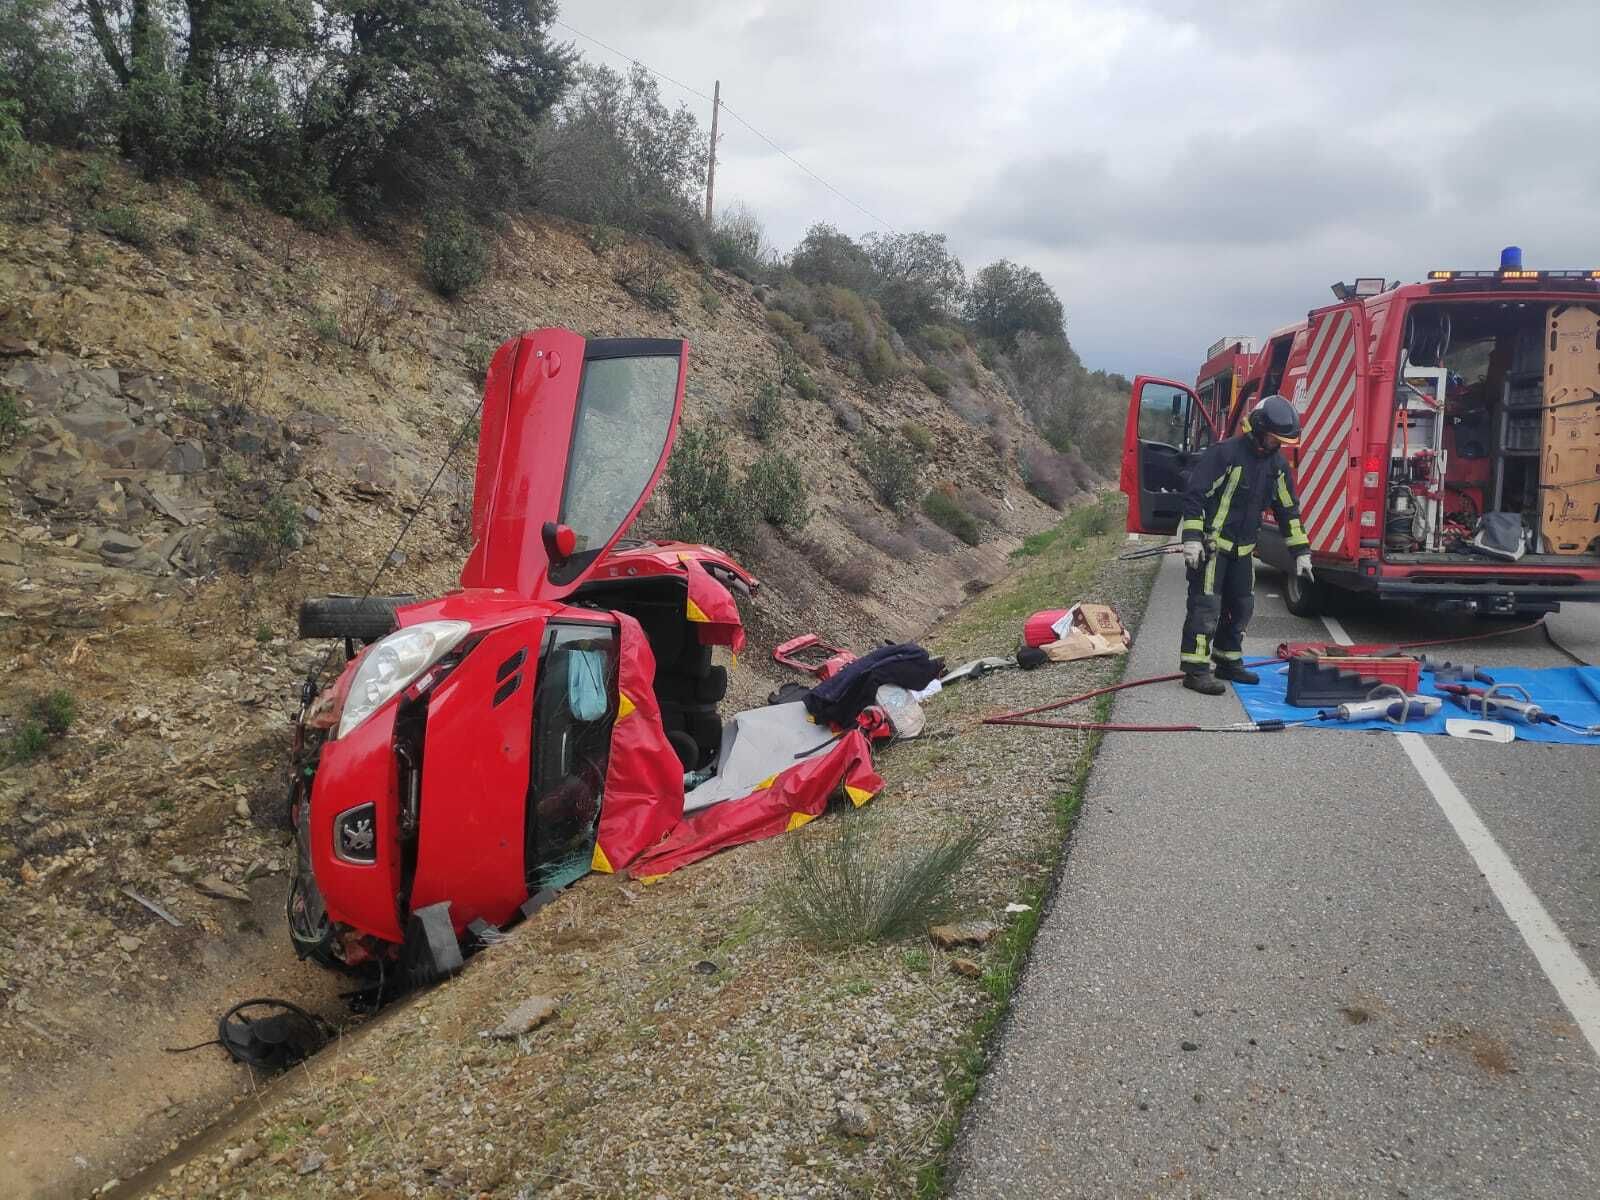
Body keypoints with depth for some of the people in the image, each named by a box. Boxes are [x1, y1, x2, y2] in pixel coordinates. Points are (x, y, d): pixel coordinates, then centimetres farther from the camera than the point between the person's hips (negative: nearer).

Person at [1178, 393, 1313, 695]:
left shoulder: (1277, 464, 6)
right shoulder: (1225, 453, -16)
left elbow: (1288, 510, 13)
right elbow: (1194, 495, -17)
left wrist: (1301, 552, 10)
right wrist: (1192, 539, -23)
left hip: (1243, 548, 8)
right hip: (1211, 544, -8)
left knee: (1241, 606, 13)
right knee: (1206, 605, -11)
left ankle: (1228, 661, 26)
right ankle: (1196, 670, -9)